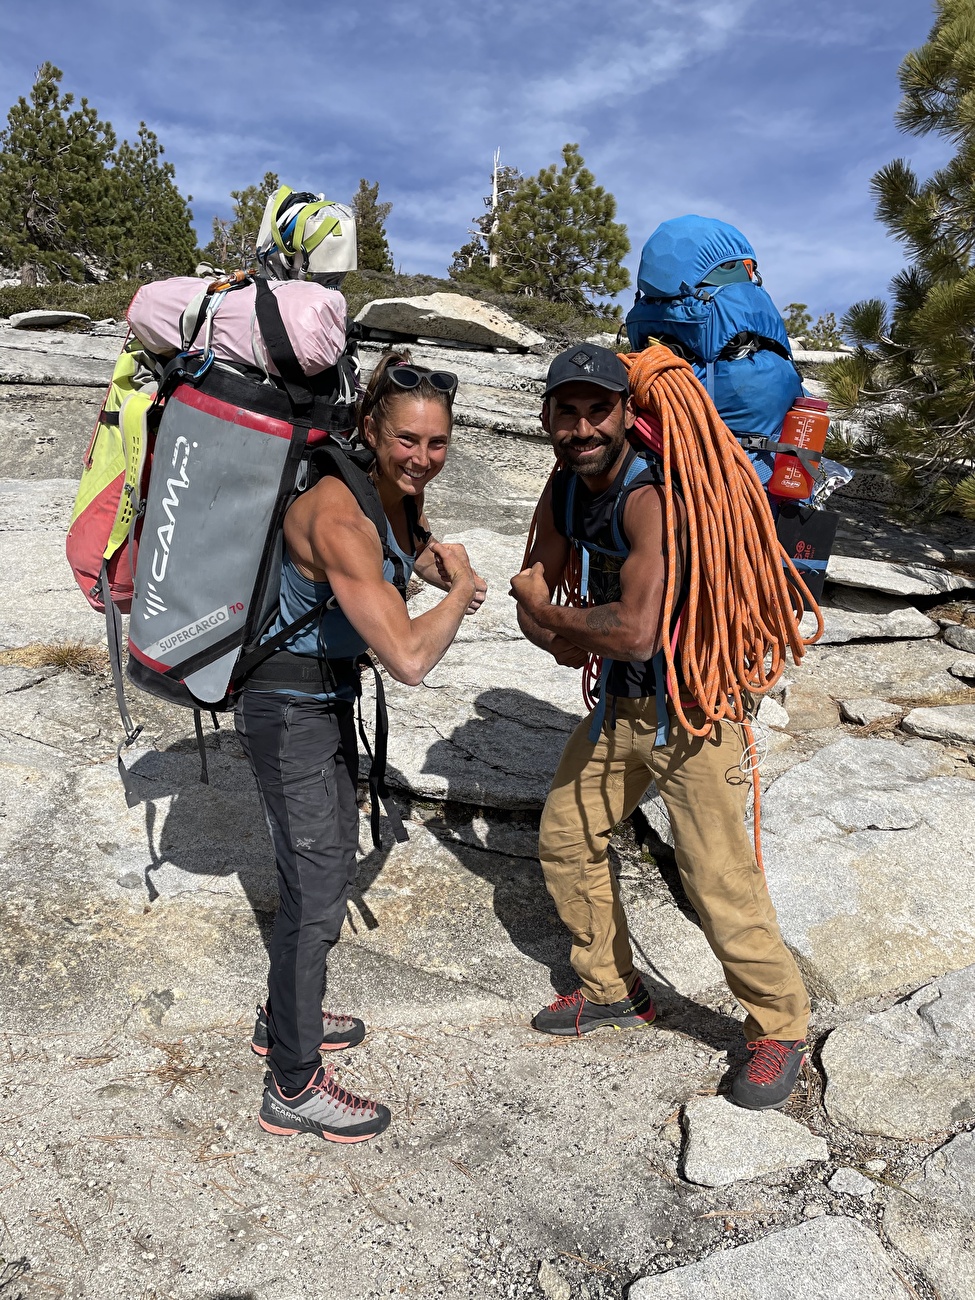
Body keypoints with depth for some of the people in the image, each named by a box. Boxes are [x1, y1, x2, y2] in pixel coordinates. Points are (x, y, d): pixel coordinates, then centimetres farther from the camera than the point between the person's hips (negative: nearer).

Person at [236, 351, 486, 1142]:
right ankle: (294, 1088, 19)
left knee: (334, 857, 21)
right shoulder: (338, 516, -30)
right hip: (288, 704, -10)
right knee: (316, 891, -1)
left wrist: (438, 569, -3)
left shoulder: (401, 491, -3)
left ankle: (287, 1017, 43)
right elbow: (410, 660, -38)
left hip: (331, 694, 10)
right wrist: (460, 587, -20)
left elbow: (411, 546, 21)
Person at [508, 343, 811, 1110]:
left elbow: (637, 634, -34)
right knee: (567, 838, 15)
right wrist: (559, 632, -16)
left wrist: (550, 613, -17)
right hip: (621, 703, 8)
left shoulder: (654, 495, -26)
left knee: (720, 882, -4)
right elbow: (536, 596, 8)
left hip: (692, 709, -8)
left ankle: (780, 1026, 23)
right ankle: (614, 991, 36)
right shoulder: (564, 490, 0)